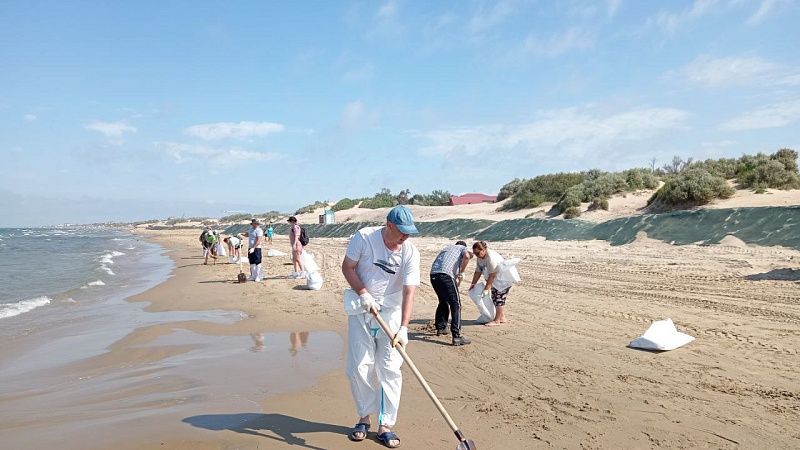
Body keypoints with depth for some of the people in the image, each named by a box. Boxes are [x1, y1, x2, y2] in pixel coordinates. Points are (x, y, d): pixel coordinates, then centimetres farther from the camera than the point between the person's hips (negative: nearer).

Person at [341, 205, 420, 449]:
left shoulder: (410, 252, -14)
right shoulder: (364, 237, -13)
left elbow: (409, 292, -19)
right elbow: (347, 267, -4)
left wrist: (403, 328, -28)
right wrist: (363, 294, -18)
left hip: (391, 314, 0)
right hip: (361, 311, 0)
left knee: (390, 370, -2)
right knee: (359, 367, 4)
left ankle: (385, 426, 11)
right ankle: (364, 417, 24)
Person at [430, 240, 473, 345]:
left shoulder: (447, 248, 36)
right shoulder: (463, 248, 19)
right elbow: (466, 256, -6)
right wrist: (461, 272, 4)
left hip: (433, 274, 7)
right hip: (445, 275, -7)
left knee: (443, 302, 26)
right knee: (455, 304, -4)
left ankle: (440, 328, 37)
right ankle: (457, 336, -10)